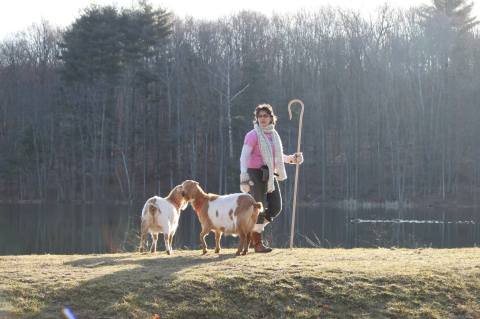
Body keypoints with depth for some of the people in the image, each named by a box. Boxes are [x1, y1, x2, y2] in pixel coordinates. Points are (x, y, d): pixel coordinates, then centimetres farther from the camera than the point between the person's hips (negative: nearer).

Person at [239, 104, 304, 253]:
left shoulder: (273, 135, 12)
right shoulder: (253, 135, -10)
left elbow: (277, 156, 25)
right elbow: (244, 156, -17)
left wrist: (292, 159, 9)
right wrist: (244, 176, -29)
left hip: (269, 175, 7)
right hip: (256, 173, -7)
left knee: (276, 207, 4)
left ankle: (252, 230, 21)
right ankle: (257, 243, 4)